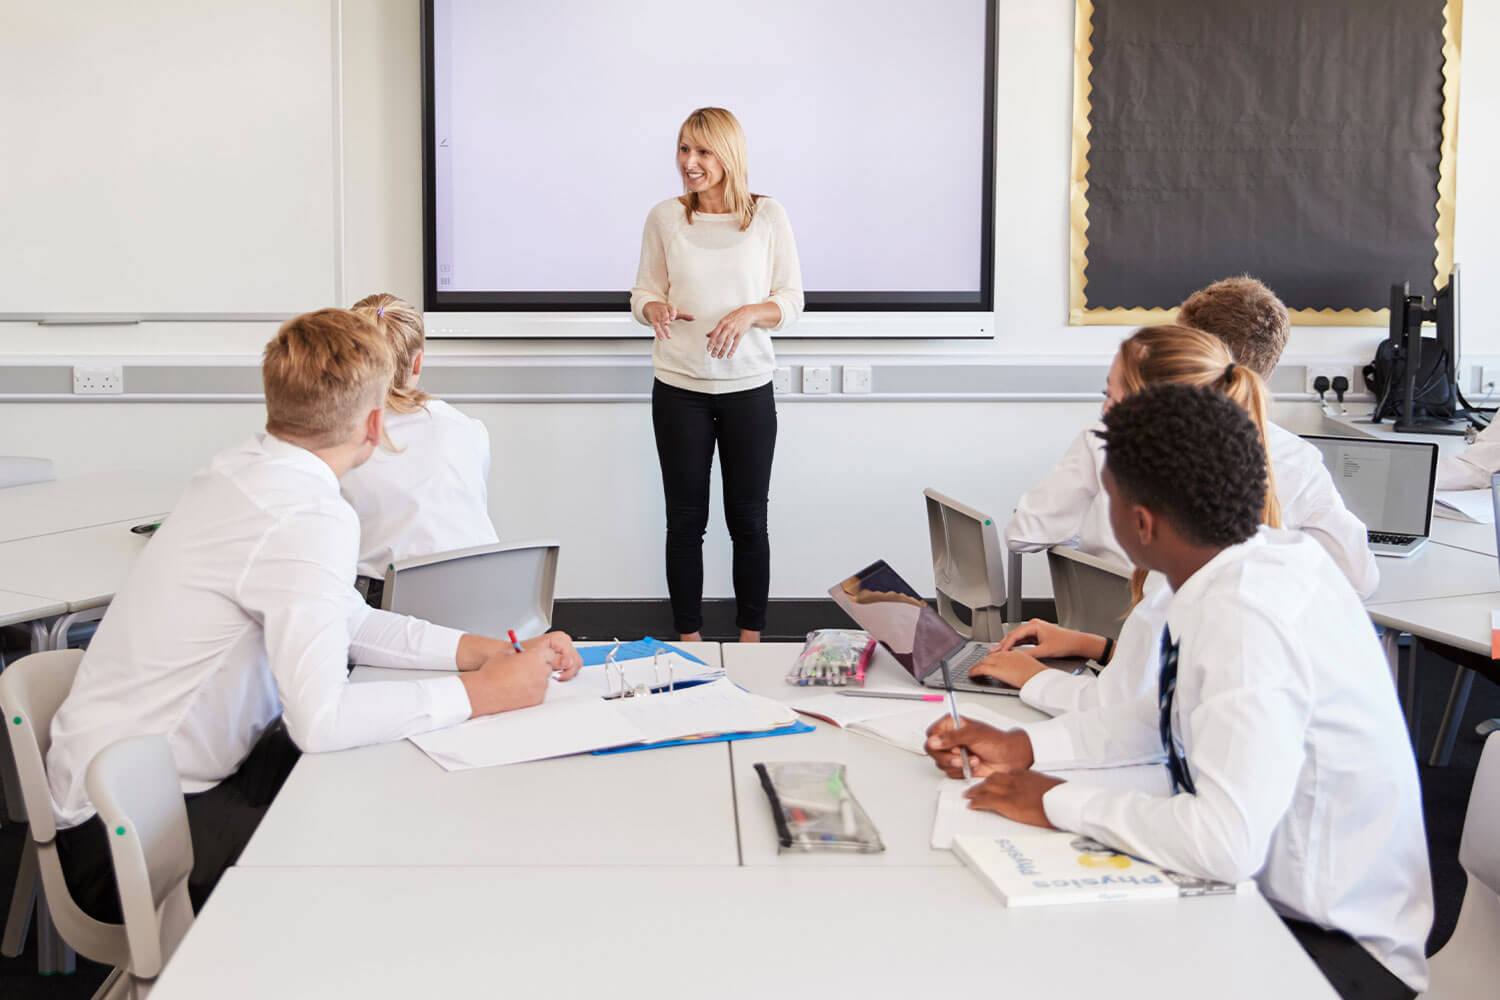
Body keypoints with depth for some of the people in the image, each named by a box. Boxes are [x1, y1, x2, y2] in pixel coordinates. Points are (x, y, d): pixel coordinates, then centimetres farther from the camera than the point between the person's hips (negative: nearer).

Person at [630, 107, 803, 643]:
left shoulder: (768, 215, -1)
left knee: (748, 519, 6)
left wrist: (750, 313, -18)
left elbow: (791, 299, 2)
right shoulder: (664, 217, 2)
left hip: (749, 387, -1)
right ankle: (689, 640, 19)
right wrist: (657, 309, -15)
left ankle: (750, 640, 19)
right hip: (679, 389, 1)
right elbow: (643, 293, 9)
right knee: (685, 519, 6)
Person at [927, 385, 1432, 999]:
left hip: (1333, 948, -7)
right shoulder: (1262, 559, -2)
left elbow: (1225, 844, -34)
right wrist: (1020, 747, 3)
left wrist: (1057, 801, -21)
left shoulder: (1248, 616, -29)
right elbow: (1166, 716, 12)